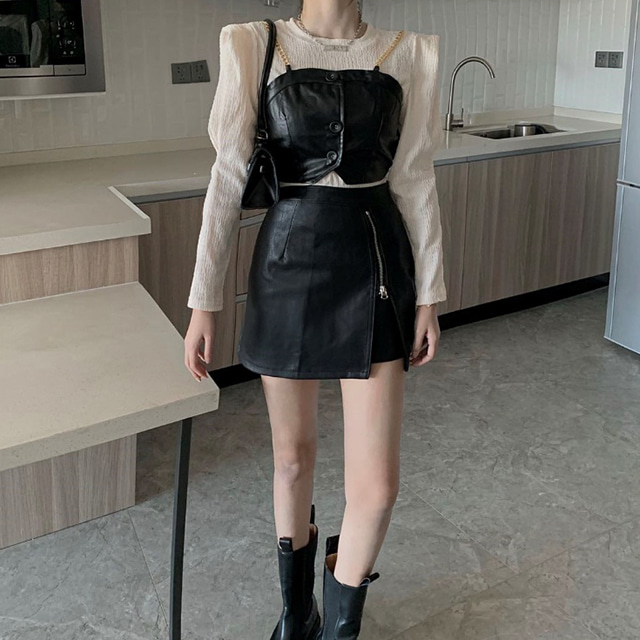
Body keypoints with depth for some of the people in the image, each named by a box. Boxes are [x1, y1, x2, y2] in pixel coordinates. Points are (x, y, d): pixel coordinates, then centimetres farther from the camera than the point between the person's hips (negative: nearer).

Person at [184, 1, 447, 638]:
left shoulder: (409, 53, 4)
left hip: (377, 267, 1)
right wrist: (203, 300, -4)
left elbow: (415, 182, 6)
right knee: (293, 456, 15)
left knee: (376, 486, -2)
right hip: (289, 266, 0)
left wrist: (428, 296, 6)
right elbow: (228, 177, -3)